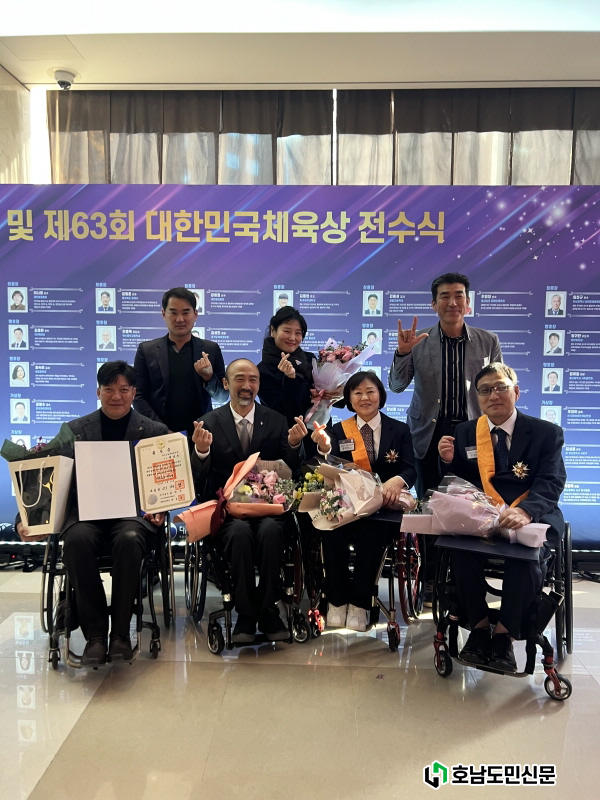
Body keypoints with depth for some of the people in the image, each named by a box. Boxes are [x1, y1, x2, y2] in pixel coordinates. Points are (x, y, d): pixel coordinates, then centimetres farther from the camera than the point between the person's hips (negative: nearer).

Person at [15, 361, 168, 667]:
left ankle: (120, 632, -17)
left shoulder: (155, 432, 11)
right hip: (86, 513, 1)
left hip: (134, 512, -1)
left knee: (129, 539, -35)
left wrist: (159, 511, -13)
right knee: (76, 539, -33)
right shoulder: (74, 431, 13)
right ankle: (95, 635, -19)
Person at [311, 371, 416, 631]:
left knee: (371, 535, -31)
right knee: (332, 531, -29)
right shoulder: (339, 430, 9)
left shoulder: (400, 430, 8)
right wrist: (324, 447, -27)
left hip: (383, 508, -1)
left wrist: (397, 481, -27)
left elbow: (410, 470, -3)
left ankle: (359, 603, -13)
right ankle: (337, 600, -9)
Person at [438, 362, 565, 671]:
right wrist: (449, 461, -7)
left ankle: (504, 634, -10)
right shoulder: (465, 432, 11)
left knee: (528, 552, -33)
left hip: (531, 519, -2)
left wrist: (525, 511, -33)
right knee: (460, 546, -29)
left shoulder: (547, 433, 3)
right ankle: (479, 626, -6)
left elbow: (551, 483, -11)